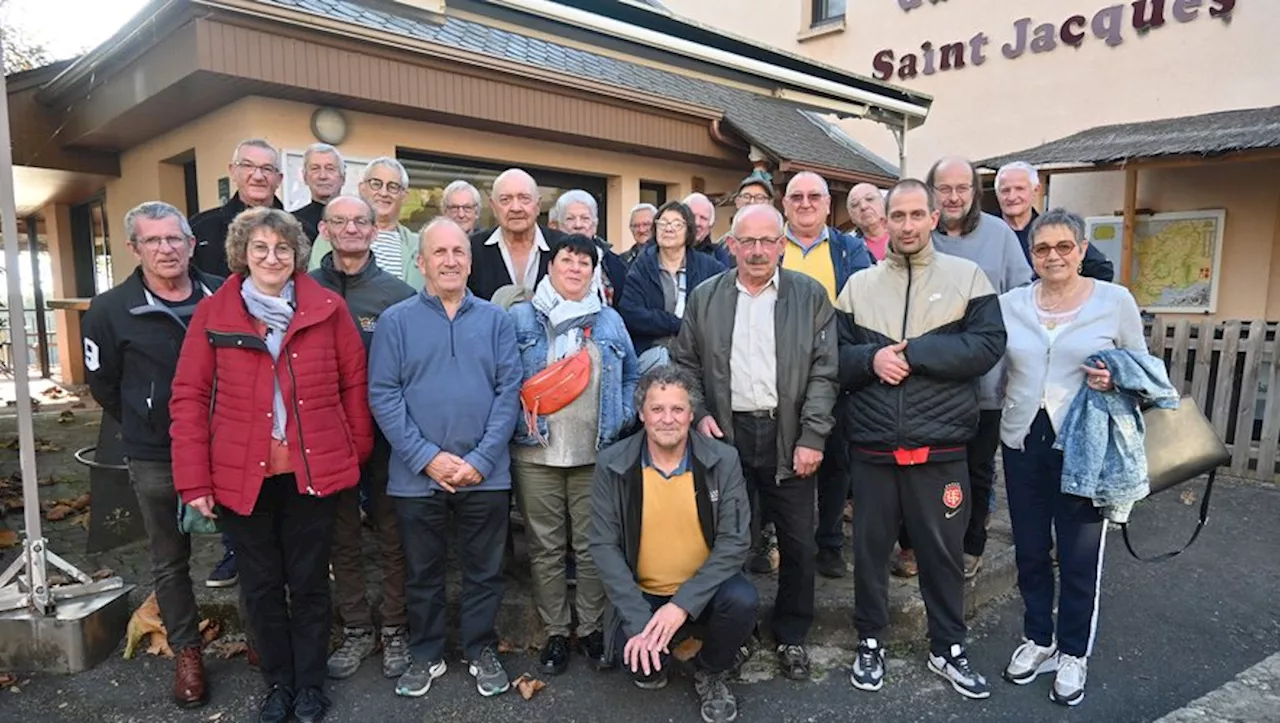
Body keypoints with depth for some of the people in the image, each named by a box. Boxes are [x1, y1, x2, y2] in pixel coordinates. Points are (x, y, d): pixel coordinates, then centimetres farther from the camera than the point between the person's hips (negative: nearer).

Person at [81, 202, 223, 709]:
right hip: (156, 460, -1)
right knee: (170, 563, 14)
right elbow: (103, 385, 3)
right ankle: (186, 652, 32)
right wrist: (145, 429, 6)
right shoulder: (111, 310, -7)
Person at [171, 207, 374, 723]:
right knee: (261, 587, 15)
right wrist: (195, 480, -7)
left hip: (314, 473, 0)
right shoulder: (212, 313, -2)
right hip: (241, 477, 1)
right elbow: (189, 397, -3)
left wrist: (357, 453, 3)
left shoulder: (328, 309, -2)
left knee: (309, 583, 12)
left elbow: (355, 383, 2)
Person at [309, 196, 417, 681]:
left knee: (392, 536, 10)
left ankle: (394, 629, 27)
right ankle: (356, 630, 31)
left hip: (386, 432, -1)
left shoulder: (398, 293, -4)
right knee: (342, 538, 14)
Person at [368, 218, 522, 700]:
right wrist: (427, 457, -14)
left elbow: (509, 392, -3)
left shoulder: (496, 319, 3)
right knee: (423, 573, 15)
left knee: (484, 571, 13)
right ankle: (425, 655, 34)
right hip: (417, 476, 0)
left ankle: (482, 651, 32)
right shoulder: (396, 321, 0)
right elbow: (383, 396, -6)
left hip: (486, 475, 1)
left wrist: (481, 460, -12)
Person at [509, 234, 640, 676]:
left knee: (593, 546, 8)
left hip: (597, 455, 2)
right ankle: (555, 632, 22)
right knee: (546, 548, 8)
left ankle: (591, 627, 24)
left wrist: (624, 417, 3)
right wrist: (517, 415, -9)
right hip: (536, 456, -1)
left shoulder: (610, 321, 11)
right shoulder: (519, 319, 4)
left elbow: (631, 377, 16)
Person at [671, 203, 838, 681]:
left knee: (798, 543, 7)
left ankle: (792, 635, 28)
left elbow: (824, 371, -2)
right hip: (727, 434, 1)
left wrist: (812, 437, -9)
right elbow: (685, 363, 10)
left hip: (790, 437, 0)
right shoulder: (705, 297, 6)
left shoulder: (811, 295, 2)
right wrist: (698, 412, -4)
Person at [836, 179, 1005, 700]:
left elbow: (988, 345, -9)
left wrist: (914, 352, -17)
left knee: (943, 550, 13)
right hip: (871, 445, 2)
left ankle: (947, 648, 34)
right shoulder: (860, 284, 7)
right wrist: (871, 360, -17)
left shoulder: (967, 276, 1)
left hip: (940, 446, -1)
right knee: (870, 548, 13)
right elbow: (834, 355, 4)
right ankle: (870, 642, 32)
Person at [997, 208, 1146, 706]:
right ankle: (1037, 639, 35)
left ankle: (1074, 653, 29)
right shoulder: (1009, 303, 3)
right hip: (1022, 441, 3)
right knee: (1029, 550, 14)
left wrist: (1116, 380, -17)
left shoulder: (1117, 301, -4)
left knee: (1080, 554, 8)